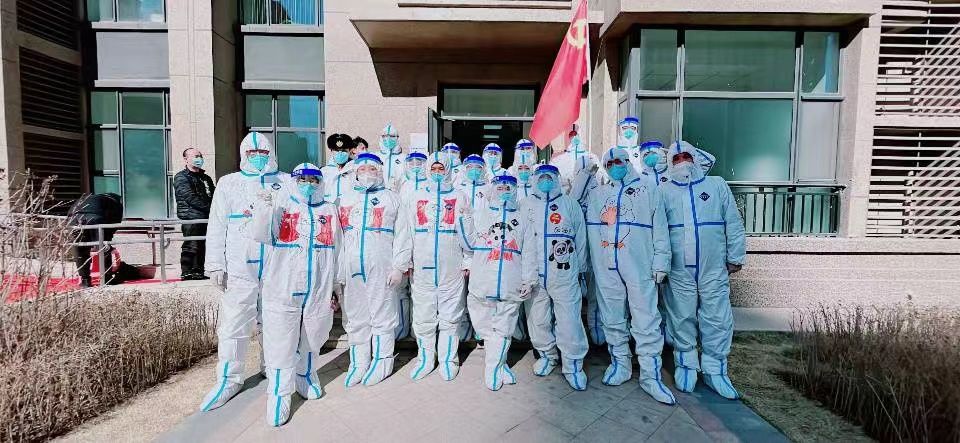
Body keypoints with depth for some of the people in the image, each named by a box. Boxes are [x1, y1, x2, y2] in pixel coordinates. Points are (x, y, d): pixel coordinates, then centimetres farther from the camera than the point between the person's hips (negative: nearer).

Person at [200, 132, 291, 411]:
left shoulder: (286, 184, 9)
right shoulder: (228, 184, 10)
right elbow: (217, 227, 7)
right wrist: (216, 264, 0)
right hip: (239, 269, 0)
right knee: (233, 325, 2)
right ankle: (229, 380, 16)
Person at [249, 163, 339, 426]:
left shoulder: (330, 211, 10)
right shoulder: (281, 204, 3)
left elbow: (336, 252, 14)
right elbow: (262, 236, -10)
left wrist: (336, 286, 14)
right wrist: (263, 209, -27)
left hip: (318, 292, 3)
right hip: (282, 289, -2)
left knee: (311, 339, 16)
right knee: (280, 343, -1)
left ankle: (305, 378, 37)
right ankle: (279, 395, 13)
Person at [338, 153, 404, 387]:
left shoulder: (391, 198, 8)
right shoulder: (345, 199, 18)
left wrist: (398, 267, -8)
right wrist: (339, 270, 9)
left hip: (381, 266, -3)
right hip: (351, 265, 4)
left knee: (382, 313, 0)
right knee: (355, 316, 8)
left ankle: (382, 361, 13)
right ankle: (359, 362, 19)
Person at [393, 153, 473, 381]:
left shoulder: (460, 198, 7)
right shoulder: (415, 199, 10)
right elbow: (404, 234, 6)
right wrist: (400, 264, 0)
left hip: (452, 270, -1)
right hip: (422, 269, 2)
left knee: (450, 318, 6)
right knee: (423, 318, 8)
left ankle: (448, 359, 20)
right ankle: (426, 358, 23)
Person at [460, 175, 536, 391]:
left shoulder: (521, 219, 15)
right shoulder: (479, 213, 14)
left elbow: (528, 253, 10)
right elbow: (470, 243, 7)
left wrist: (529, 280, 1)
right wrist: (466, 217, 0)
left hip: (511, 286, 0)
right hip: (483, 282, 0)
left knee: (502, 329, 4)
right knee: (486, 329, 6)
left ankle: (493, 369, 17)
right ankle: (499, 366, 25)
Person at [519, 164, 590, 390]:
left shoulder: (570, 204, 7)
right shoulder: (525, 206, 11)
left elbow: (581, 238, 9)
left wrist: (580, 269, 8)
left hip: (564, 273, -2)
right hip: (533, 274, 2)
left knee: (569, 318, -4)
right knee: (537, 317, 10)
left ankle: (573, 364, 12)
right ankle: (547, 355, 31)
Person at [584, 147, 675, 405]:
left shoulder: (648, 190, 9)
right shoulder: (596, 194, 17)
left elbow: (660, 227, 4)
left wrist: (661, 261, -4)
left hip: (640, 267, -3)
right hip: (606, 268, 3)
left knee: (646, 321, -4)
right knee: (613, 320, 10)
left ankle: (650, 376, 5)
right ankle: (620, 365, 24)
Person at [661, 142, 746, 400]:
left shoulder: (717, 185, 9)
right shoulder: (664, 191, 6)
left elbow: (733, 223, 8)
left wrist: (735, 257, 4)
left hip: (714, 270, 1)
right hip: (679, 271, 0)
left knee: (717, 320, 4)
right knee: (682, 320, 7)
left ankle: (714, 371, 18)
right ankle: (686, 366, 22)